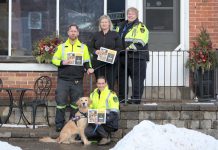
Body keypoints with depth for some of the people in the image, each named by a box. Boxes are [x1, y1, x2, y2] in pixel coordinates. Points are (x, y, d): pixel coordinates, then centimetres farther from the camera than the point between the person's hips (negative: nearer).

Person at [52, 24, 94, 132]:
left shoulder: (83, 47, 11)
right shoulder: (61, 47, 10)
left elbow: (86, 61, 13)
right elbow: (54, 60, 9)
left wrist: (88, 68, -8)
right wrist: (62, 62, -10)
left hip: (77, 81, 1)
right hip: (63, 79, -1)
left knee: (76, 103, 4)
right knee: (61, 102, -4)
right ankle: (59, 124, 5)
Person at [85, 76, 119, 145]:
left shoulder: (111, 94, -7)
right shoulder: (93, 94, 12)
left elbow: (114, 113, -13)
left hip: (110, 123, -5)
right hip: (97, 120, 5)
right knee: (87, 132, -21)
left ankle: (106, 137, -8)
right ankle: (106, 134, 2)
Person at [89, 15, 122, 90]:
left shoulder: (115, 34, 7)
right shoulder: (96, 35, 15)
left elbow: (119, 48, 0)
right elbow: (90, 47, 13)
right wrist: (95, 51, -9)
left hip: (111, 63, -2)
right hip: (98, 64, 2)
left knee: (110, 84, -7)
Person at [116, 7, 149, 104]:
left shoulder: (140, 27, -1)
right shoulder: (121, 26, 21)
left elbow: (140, 42, -15)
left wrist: (129, 48, -24)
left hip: (136, 57, -7)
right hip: (122, 57, 7)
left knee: (137, 79, -4)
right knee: (121, 78, 10)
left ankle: (136, 99, 0)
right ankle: (121, 98, 19)